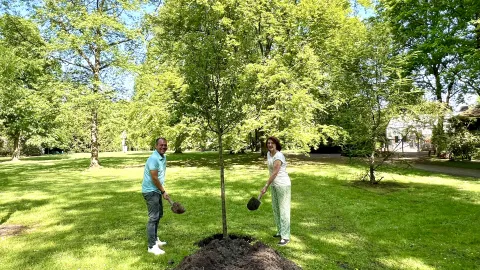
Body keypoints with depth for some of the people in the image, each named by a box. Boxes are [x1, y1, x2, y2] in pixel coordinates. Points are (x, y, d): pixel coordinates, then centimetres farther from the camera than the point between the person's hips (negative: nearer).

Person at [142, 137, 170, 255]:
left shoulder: (163, 157, 8)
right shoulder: (153, 159, -21)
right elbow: (154, 178, -22)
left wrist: (162, 189, 14)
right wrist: (163, 191, -14)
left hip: (157, 190, 10)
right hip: (150, 191, -10)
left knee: (159, 215, 19)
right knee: (153, 217, -8)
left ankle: (155, 239, 33)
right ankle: (152, 246, -2)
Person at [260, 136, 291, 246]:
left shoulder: (278, 156, -20)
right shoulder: (268, 154, 7)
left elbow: (274, 173, -25)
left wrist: (266, 186, -26)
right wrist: (269, 184, 19)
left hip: (283, 185, -9)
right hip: (275, 185, 9)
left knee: (283, 210, -7)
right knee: (275, 208, 16)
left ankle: (285, 237, -2)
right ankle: (280, 231, 30)